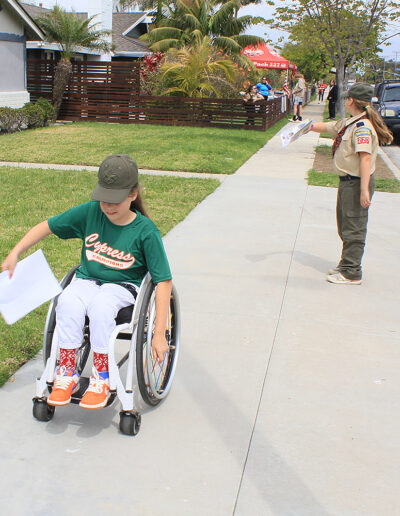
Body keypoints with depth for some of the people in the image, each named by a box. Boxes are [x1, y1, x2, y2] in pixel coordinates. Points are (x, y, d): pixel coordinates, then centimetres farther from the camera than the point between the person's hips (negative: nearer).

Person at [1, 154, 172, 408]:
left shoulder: (146, 231, -14)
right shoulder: (89, 212, -4)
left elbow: (163, 281, -15)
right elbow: (47, 226, 8)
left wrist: (159, 334, -21)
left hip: (123, 285, -3)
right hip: (87, 280, 3)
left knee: (100, 305, -36)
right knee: (68, 303, -31)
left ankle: (101, 377, -20)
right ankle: (67, 373, -16)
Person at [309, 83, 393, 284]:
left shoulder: (363, 126, -20)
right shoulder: (349, 123, 11)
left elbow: (365, 157, -26)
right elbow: (328, 127, 29)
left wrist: (364, 190, -29)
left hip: (357, 183, -10)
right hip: (347, 182, 10)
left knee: (353, 229, -4)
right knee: (345, 226, 19)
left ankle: (351, 273, 3)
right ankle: (346, 265, 31)